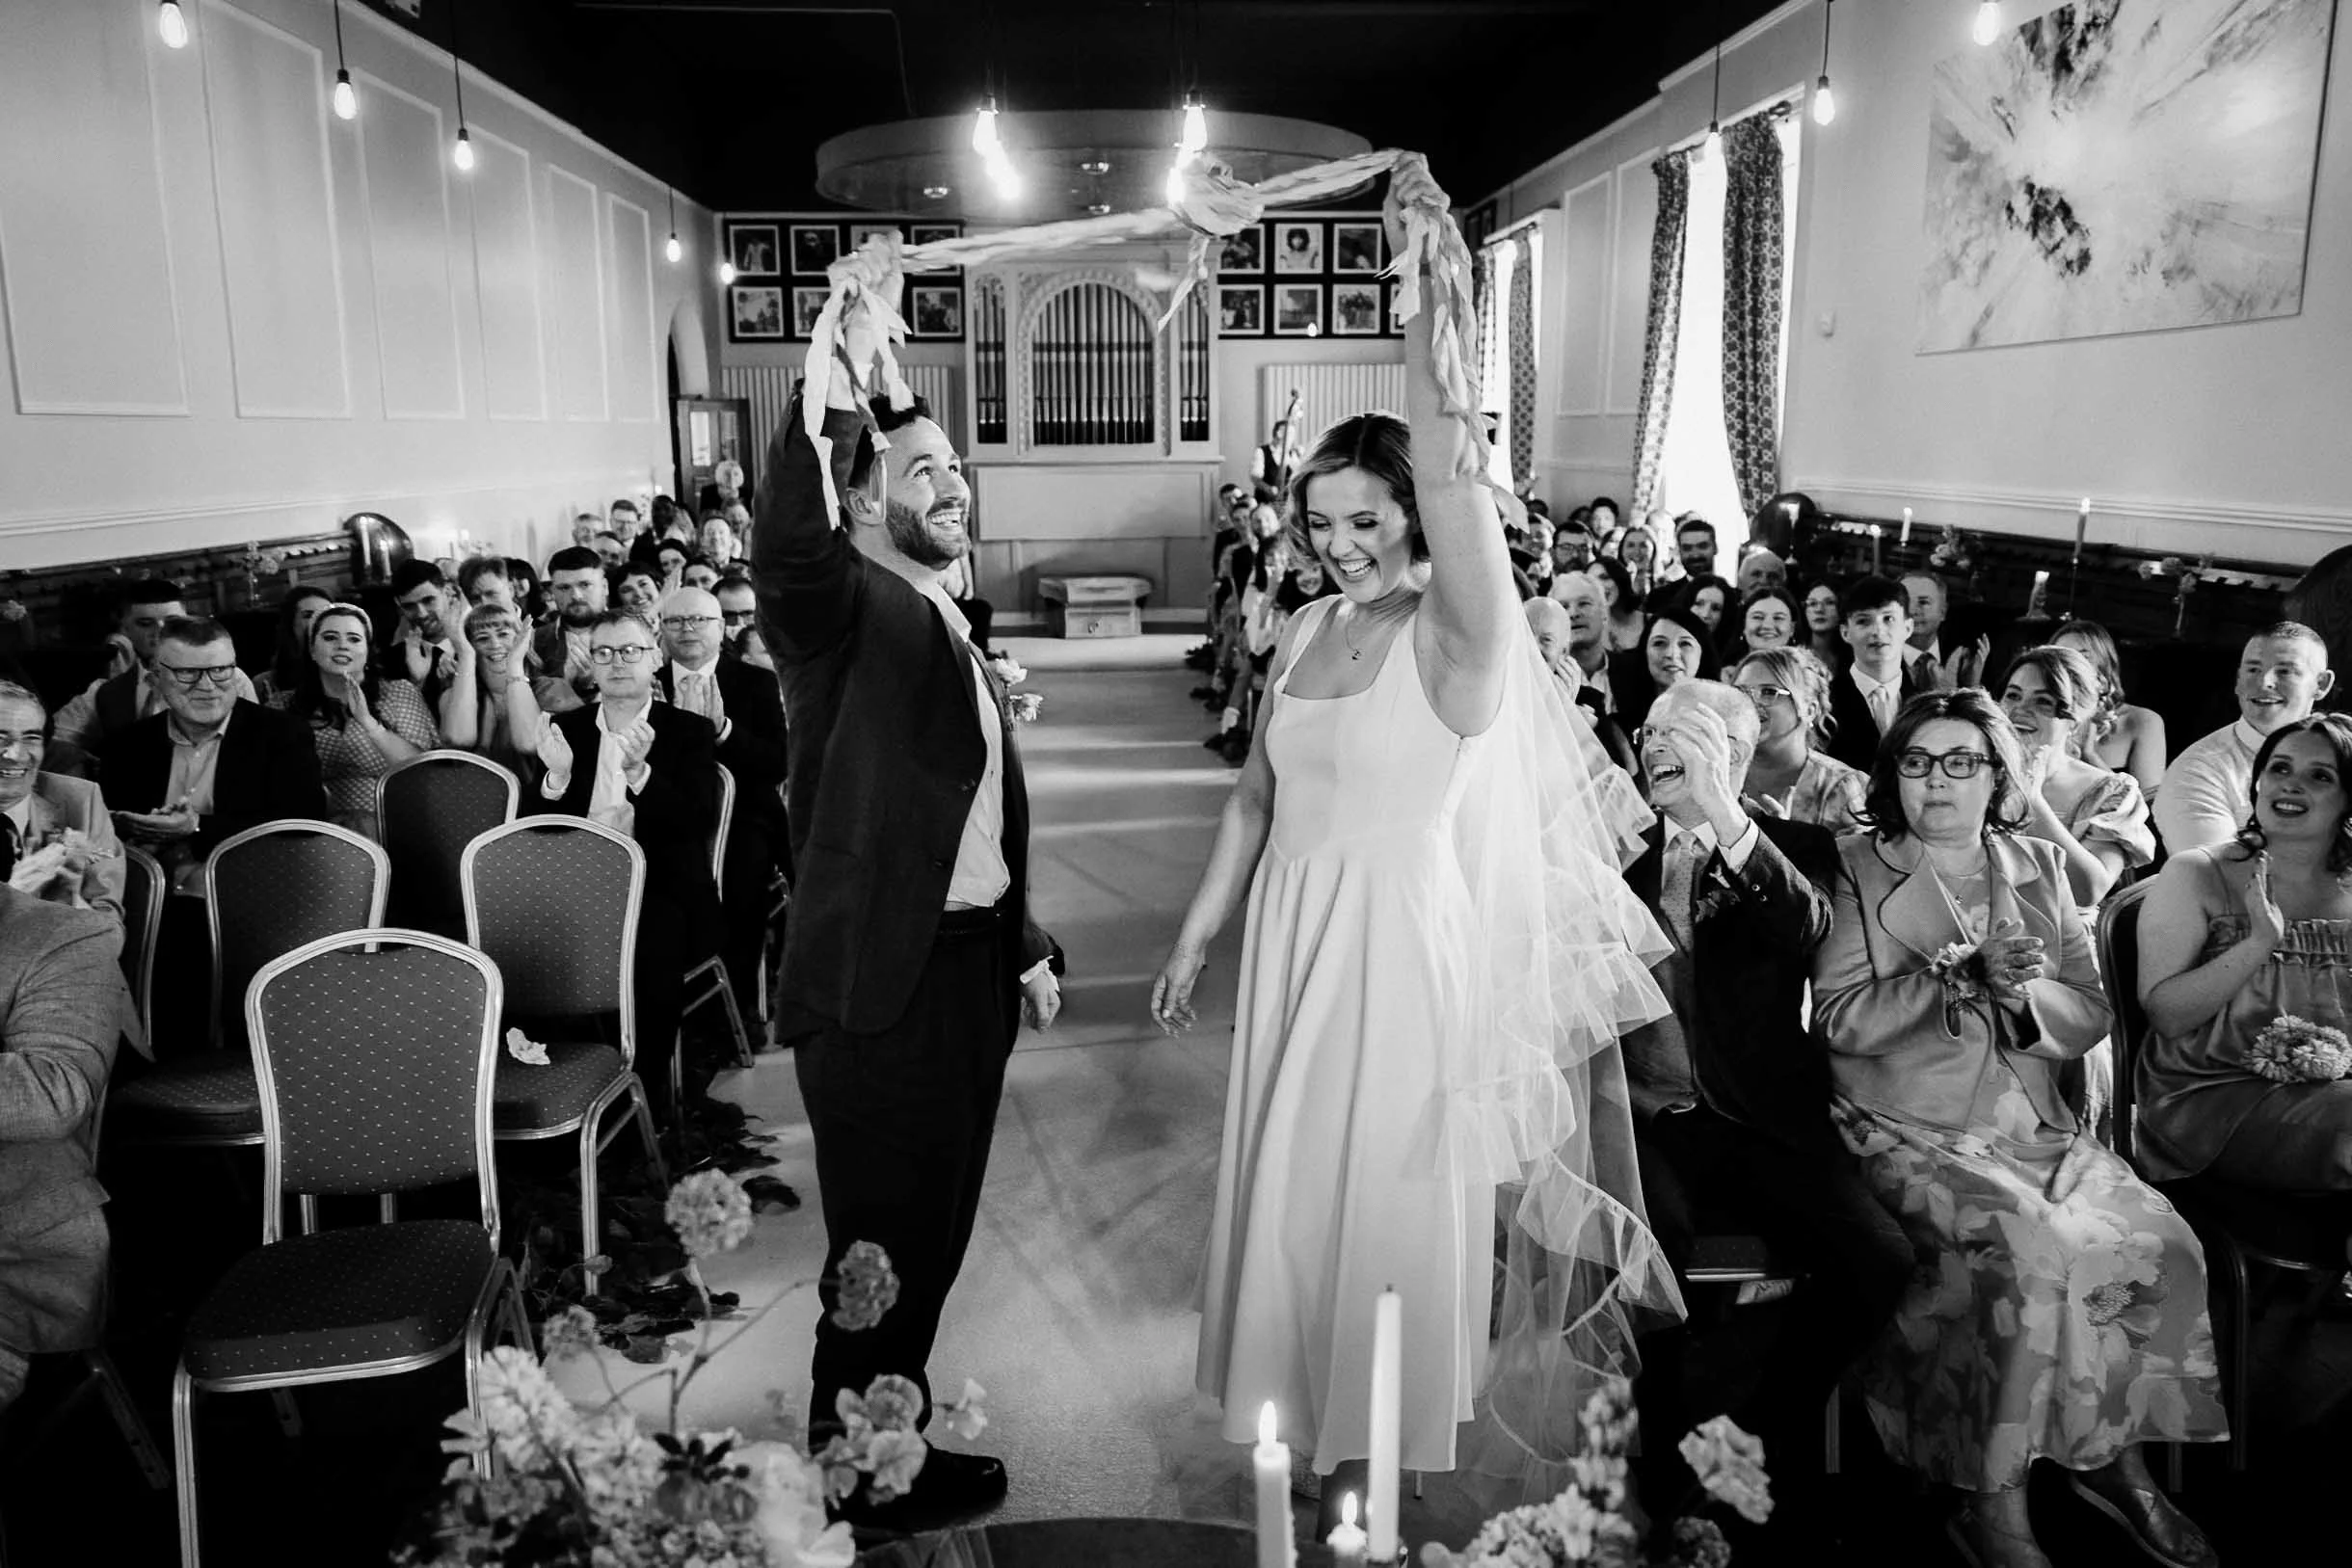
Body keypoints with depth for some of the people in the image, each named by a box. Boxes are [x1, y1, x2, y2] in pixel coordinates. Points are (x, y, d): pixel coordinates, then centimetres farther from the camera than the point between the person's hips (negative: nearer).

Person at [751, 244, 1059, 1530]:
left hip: (971, 964, 9)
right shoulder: (842, 609, -10)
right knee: (884, 1239, 5)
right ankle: (859, 1471, 25)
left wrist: (1025, 948, 21)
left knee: (933, 1227, 20)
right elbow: (785, 549, -35)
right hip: (882, 979, -9)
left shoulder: (950, 632, 16)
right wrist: (845, 373, -44)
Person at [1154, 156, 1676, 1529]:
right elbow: (1258, 798, 11)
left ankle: (1378, 1438, 30)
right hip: (1295, 937, 6)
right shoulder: (1308, 632, 5)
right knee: (1293, 1177, 16)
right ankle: (1304, 1393, 38)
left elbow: (1447, 465, -31)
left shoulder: (1456, 633, -14)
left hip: (1407, 943, -6)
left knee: (1390, 1191, 9)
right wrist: (1197, 937, 13)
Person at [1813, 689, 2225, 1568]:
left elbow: (2089, 1015, 10)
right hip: (1908, 1128, -5)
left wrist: (2023, 992, -12)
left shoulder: (2039, 869, 14)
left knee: (2163, 1245, -17)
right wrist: (1953, 974, -19)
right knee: (2030, 1249, -28)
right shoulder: (1856, 868, 1)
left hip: (2032, 1127, 5)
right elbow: (1839, 1020, -7)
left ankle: (2110, 1454, 6)